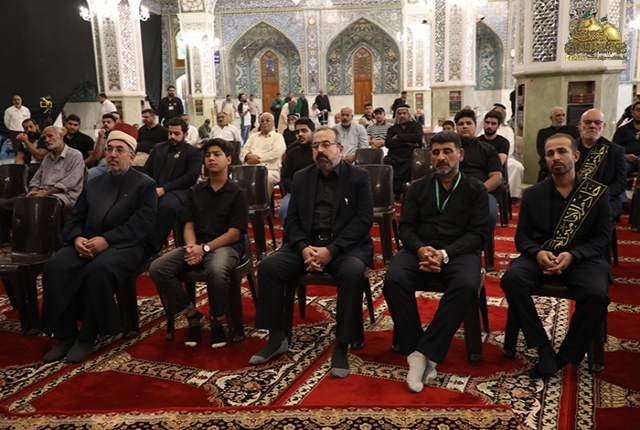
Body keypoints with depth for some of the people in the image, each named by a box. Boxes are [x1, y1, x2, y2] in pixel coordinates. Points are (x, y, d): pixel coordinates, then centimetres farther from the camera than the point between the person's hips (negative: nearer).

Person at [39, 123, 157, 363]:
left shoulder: (145, 185, 4)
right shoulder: (94, 184, 22)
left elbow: (141, 225, -10)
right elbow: (75, 219, 16)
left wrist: (107, 240, -22)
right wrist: (77, 238, -9)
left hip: (127, 245, -5)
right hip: (87, 243, 5)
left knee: (99, 269, -36)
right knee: (55, 267, -24)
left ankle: (88, 335, -18)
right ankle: (65, 334, -13)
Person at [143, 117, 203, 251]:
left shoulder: (194, 152, 8)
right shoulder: (158, 148, 24)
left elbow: (191, 177, -5)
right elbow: (145, 171, 20)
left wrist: (164, 189, -14)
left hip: (178, 192, -4)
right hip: (154, 190, 4)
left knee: (168, 205, -39)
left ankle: (153, 247, -31)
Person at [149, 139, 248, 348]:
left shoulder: (237, 193, 1)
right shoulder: (195, 191, 16)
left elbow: (234, 233, -6)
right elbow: (189, 226, 10)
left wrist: (204, 248, -18)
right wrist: (192, 247, -13)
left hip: (225, 245, -4)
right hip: (197, 245, 5)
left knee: (216, 271, -40)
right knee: (157, 268, -21)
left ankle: (216, 321, -10)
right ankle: (192, 316, -5)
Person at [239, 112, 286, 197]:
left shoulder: (278, 137, 12)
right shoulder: (253, 136, 28)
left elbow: (275, 153, -5)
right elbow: (243, 151, 18)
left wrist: (258, 159, -8)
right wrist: (249, 156, -7)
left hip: (269, 170, -4)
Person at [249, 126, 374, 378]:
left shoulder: (359, 177, 1)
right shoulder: (301, 178, 13)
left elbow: (363, 220, -9)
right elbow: (292, 220, 7)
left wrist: (331, 250, -20)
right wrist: (303, 248, -14)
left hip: (345, 246, -3)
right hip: (307, 245, 4)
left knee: (353, 272, -35)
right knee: (268, 266, -18)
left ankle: (341, 347, -22)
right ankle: (277, 339, -5)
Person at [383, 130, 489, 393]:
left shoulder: (476, 190, 9)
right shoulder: (418, 188, 15)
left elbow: (477, 234, -1)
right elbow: (406, 227, 6)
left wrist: (445, 254, -19)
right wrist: (420, 249, -17)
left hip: (459, 251, -1)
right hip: (420, 249, 2)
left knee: (466, 285, -36)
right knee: (394, 279, -31)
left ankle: (424, 352, -29)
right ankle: (413, 348, -20)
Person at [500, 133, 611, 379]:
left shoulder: (597, 192, 3)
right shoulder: (533, 194, 8)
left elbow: (603, 238, -1)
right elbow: (522, 236, 5)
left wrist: (572, 255, -19)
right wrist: (538, 253, -17)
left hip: (582, 258, -1)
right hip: (541, 257, 2)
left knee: (596, 294, -33)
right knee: (511, 279, -29)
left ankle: (566, 356, -11)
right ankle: (544, 350, -21)